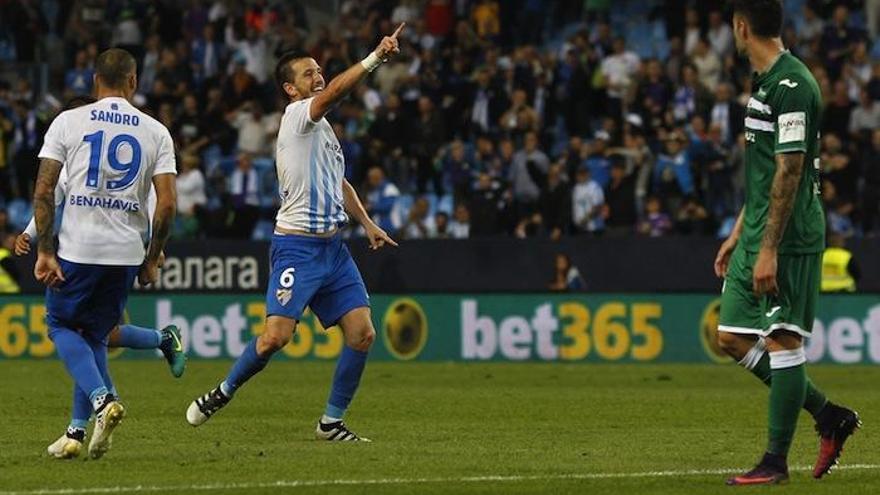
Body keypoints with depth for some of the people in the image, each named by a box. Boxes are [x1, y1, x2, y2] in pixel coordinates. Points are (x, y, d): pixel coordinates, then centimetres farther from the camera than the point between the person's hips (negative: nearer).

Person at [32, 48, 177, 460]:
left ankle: (102, 398, -11)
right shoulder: (156, 132, 4)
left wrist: (44, 251, -2)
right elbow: (167, 203, -1)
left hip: (77, 248, -3)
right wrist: (152, 259, 9)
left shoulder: (68, 122, 0)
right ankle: (78, 430, 13)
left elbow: (44, 190, -5)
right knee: (94, 335, 17)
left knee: (61, 325, 14)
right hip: (127, 252, 3)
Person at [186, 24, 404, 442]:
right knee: (276, 336, -16)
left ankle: (332, 422, 7)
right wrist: (374, 59, -33)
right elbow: (334, 92, -27)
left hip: (332, 246, 8)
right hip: (297, 246, -8)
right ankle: (224, 392, 9)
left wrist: (367, 223, 22)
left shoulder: (321, 126, 18)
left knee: (362, 332, -3)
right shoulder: (297, 116, -7)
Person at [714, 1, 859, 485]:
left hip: (789, 239, -10)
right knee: (733, 337, 10)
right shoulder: (765, 83, 16)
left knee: (782, 339, -6)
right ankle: (829, 416, 18)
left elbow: (789, 172, -20)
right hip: (757, 235, 10)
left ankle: (776, 461, -1)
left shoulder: (791, 85, -15)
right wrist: (738, 235, 24)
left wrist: (769, 249, -22)